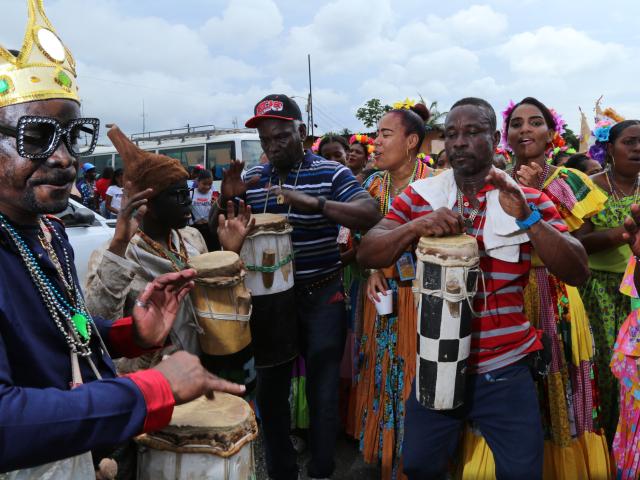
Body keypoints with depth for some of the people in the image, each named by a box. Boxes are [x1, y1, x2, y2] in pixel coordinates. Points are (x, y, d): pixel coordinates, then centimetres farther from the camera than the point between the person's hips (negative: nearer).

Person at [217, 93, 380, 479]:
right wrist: (227, 199, -12)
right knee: (270, 388, 13)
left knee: (323, 390, 5)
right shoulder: (252, 179, 5)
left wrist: (315, 204, -33)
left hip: (322, 297, -4)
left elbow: (371, 215, -21)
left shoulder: (331, 173, -8)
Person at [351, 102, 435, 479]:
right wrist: (373, 272, -4)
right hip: (384, 293, 6)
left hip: (420, 295, -5)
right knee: (383, 372, 15)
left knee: (414, 375, 4)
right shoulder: (375, 184, 6)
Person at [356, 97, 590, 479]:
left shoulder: (530, 201, -2)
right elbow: (367, 255, -9)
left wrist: (527, 217, -24)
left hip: (506, 368, 0)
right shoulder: (419, 196, -1)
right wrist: (414, 226, -27)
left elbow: (577, 273, -10)